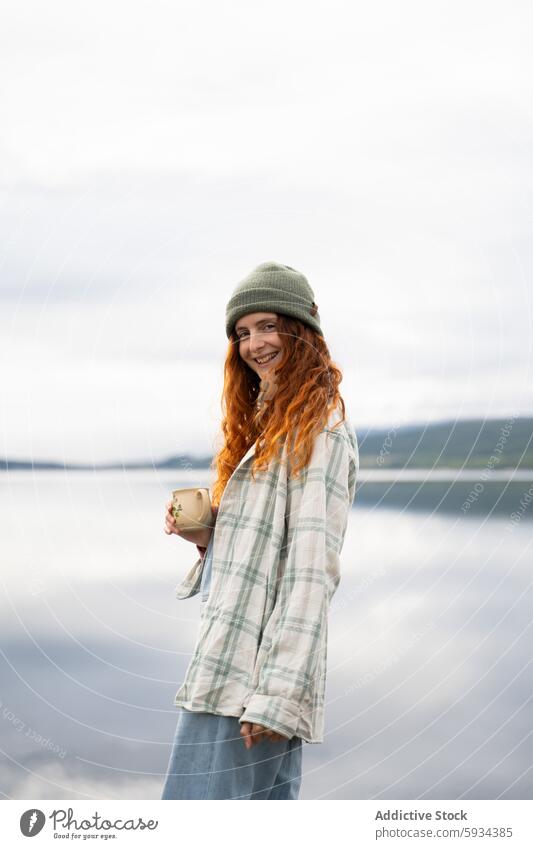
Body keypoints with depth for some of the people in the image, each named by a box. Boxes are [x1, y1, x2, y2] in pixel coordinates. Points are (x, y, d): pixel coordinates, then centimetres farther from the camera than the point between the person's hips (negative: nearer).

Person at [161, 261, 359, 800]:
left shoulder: (318, 427, -9)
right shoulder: (267, 421, 20)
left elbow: (312, 566, -17)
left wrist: (276, 691, -21)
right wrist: (202, 532, 4)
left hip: (251, 667, -9)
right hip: (230, 655, 9)